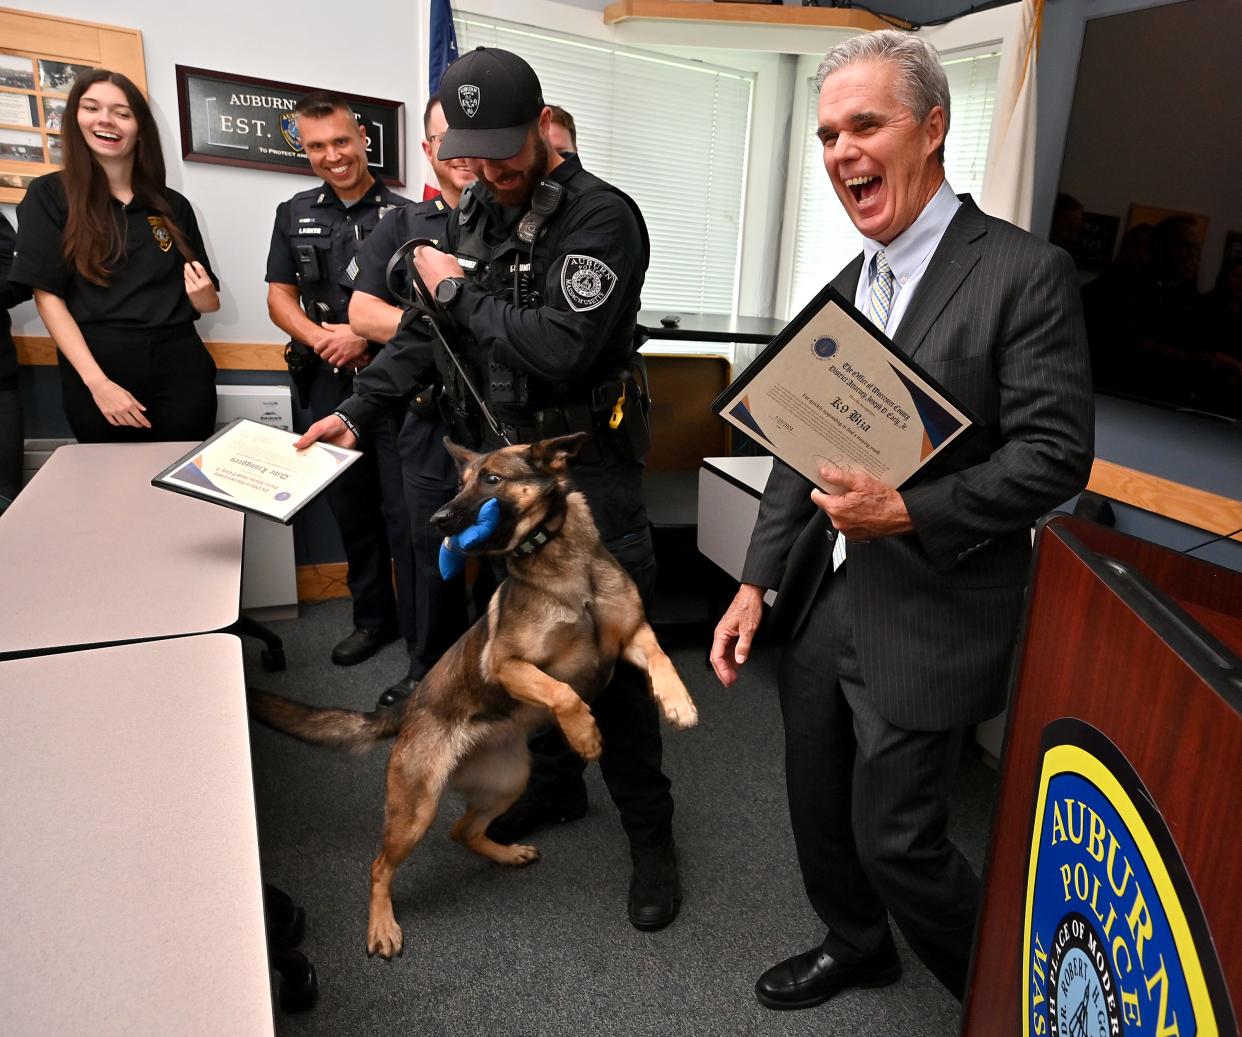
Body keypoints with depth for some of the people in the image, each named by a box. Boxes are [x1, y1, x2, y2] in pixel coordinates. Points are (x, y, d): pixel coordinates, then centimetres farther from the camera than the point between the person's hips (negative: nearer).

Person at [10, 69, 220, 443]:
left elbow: (207, 302, 16)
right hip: (96, 367, -2)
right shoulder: (49, 196, 4)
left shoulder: (173, 205, 12)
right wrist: (97, 382, -16)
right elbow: (48, 296, -4)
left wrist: (204, 295, -10)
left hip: (179, 365, 2)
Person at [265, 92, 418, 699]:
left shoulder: (405, 215, -1)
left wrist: (365, 333, -17)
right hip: (331, 386, 5)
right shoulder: (294, 215, 13)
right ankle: (373, 618, 28)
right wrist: (321, 338, -9)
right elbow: (280, 298, 10)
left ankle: (425, 646, 1)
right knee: (352, 509, 12)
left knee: (404, 513, -6)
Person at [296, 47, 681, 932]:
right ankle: (554, 783, 40)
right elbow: (427, 331, 13)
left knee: (608, 662, 0)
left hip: (586, 478, -7)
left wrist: (460, 290, -13)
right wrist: (357, 410, 1)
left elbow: (558, 349, -26)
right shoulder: (475, 213, 11)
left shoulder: (603, 217, -14)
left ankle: (650, 832, 21)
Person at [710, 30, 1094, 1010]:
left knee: (896, 838, 5)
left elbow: (1055, 453, -15)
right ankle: (857, 948, 48)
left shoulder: (1025, 272, -12)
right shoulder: (848, 284, 9)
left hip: (927, 622, -7)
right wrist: (757, 583, 5)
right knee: (819, 809, 20)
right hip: (824, 602, 7)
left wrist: (907, 512, -24)